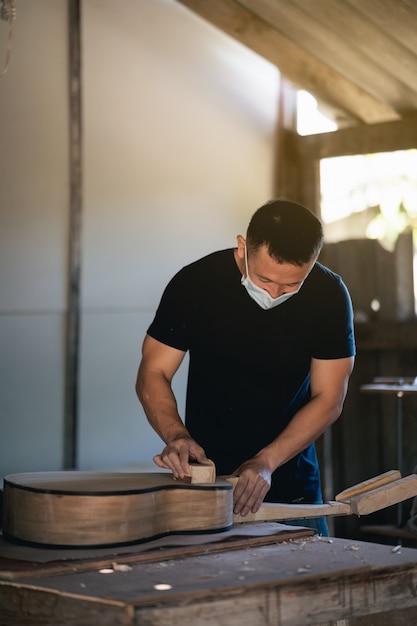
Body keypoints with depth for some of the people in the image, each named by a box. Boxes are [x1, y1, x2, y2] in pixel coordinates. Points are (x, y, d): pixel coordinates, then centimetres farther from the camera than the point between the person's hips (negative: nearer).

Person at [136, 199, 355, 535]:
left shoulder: (329, 295, -13)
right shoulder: (195, 283, -14)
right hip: (206, 475, -1)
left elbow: (328, 399, -11)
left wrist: (267, 462, -22)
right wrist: (176, 435, -27)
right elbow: (153, 374, -8)